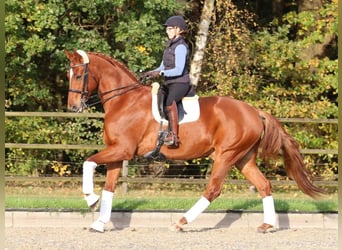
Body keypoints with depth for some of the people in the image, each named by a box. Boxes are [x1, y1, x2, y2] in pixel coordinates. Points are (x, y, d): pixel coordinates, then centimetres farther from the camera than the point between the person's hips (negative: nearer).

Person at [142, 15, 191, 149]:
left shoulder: (180, 47, -11)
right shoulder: (170, 45, 17)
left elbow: (179, 70, -19)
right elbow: (163, 67, 21)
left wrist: (160, 73, -27)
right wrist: (150, 73, 4)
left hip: (180, 83, -11)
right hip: (169, 84, 11)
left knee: (170, 101, -38)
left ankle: (174, 135, -43)